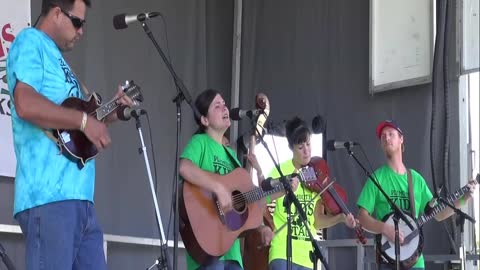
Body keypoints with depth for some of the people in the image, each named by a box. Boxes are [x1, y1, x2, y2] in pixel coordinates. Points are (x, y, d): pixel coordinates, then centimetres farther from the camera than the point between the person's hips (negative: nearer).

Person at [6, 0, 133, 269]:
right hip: (49, 195, -10)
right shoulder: (31, 42, -3)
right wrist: (84, 120, -17)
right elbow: (26, 105, -20)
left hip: (78, 195, 10)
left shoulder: (56, 56, 26)